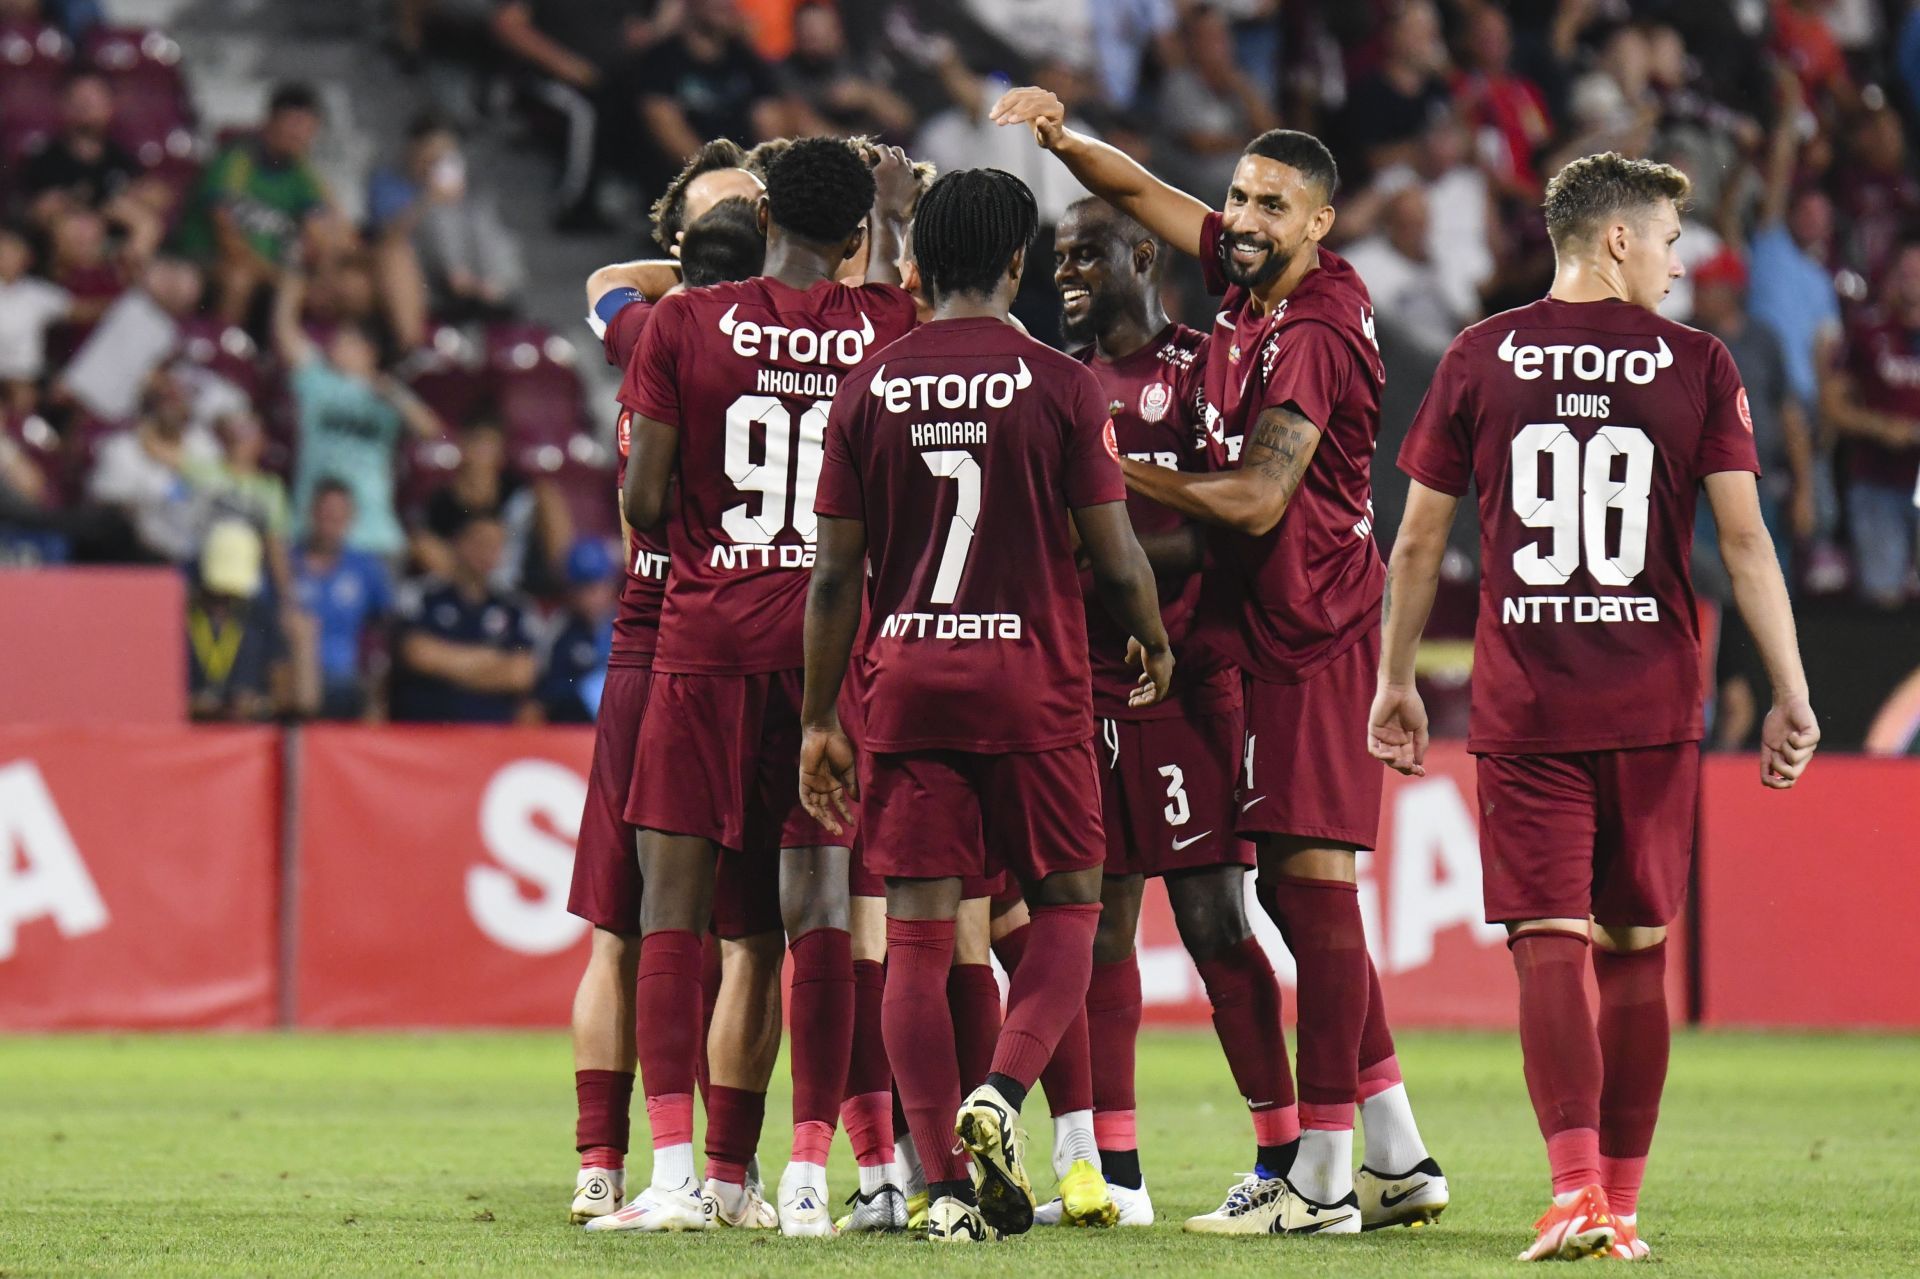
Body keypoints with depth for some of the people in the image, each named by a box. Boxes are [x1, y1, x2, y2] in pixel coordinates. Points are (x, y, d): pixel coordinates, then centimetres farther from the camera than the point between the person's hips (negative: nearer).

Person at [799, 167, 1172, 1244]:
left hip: (905, 680, 2)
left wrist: (821, 720, 10)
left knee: (919, 934, 2)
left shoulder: (870, 388, 3)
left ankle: (946, 1185, -2)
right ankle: (1001, 1094, -12)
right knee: (1068, 906, 12)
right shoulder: (1059, 385, -4)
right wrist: (1155, 643, 17)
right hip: (1032, 682, -2)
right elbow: (1116, 558, -3)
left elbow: (837, 571, 4)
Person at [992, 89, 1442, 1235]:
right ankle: (1398, 1158, 17)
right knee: (1291, 888, 11)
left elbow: (1256, 499, -20)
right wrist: (1061, 139, 3)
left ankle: (1318, 1181, -9)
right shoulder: (1254, 277, 9)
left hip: (1316, 630, -10)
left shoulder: (1313, 336, -17)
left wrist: (1119, 474, -13)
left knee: (1313, 880, -9)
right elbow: (1143, 195, 20)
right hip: (1270, 625, 10)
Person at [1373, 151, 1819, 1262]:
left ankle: (1577, 1189, -20)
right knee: (1637, 951, 10)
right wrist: (1793, 696, -1)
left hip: (1524, 708, 0)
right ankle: (1621, 1203, 14)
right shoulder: (1697, 364, 0)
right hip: (1654, 708, 0)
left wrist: (1396, 683, 16)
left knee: (1549, 945, -4)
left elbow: (1418, 540, 6)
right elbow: (1746, 539, -3)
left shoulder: (1481, 359, 3)